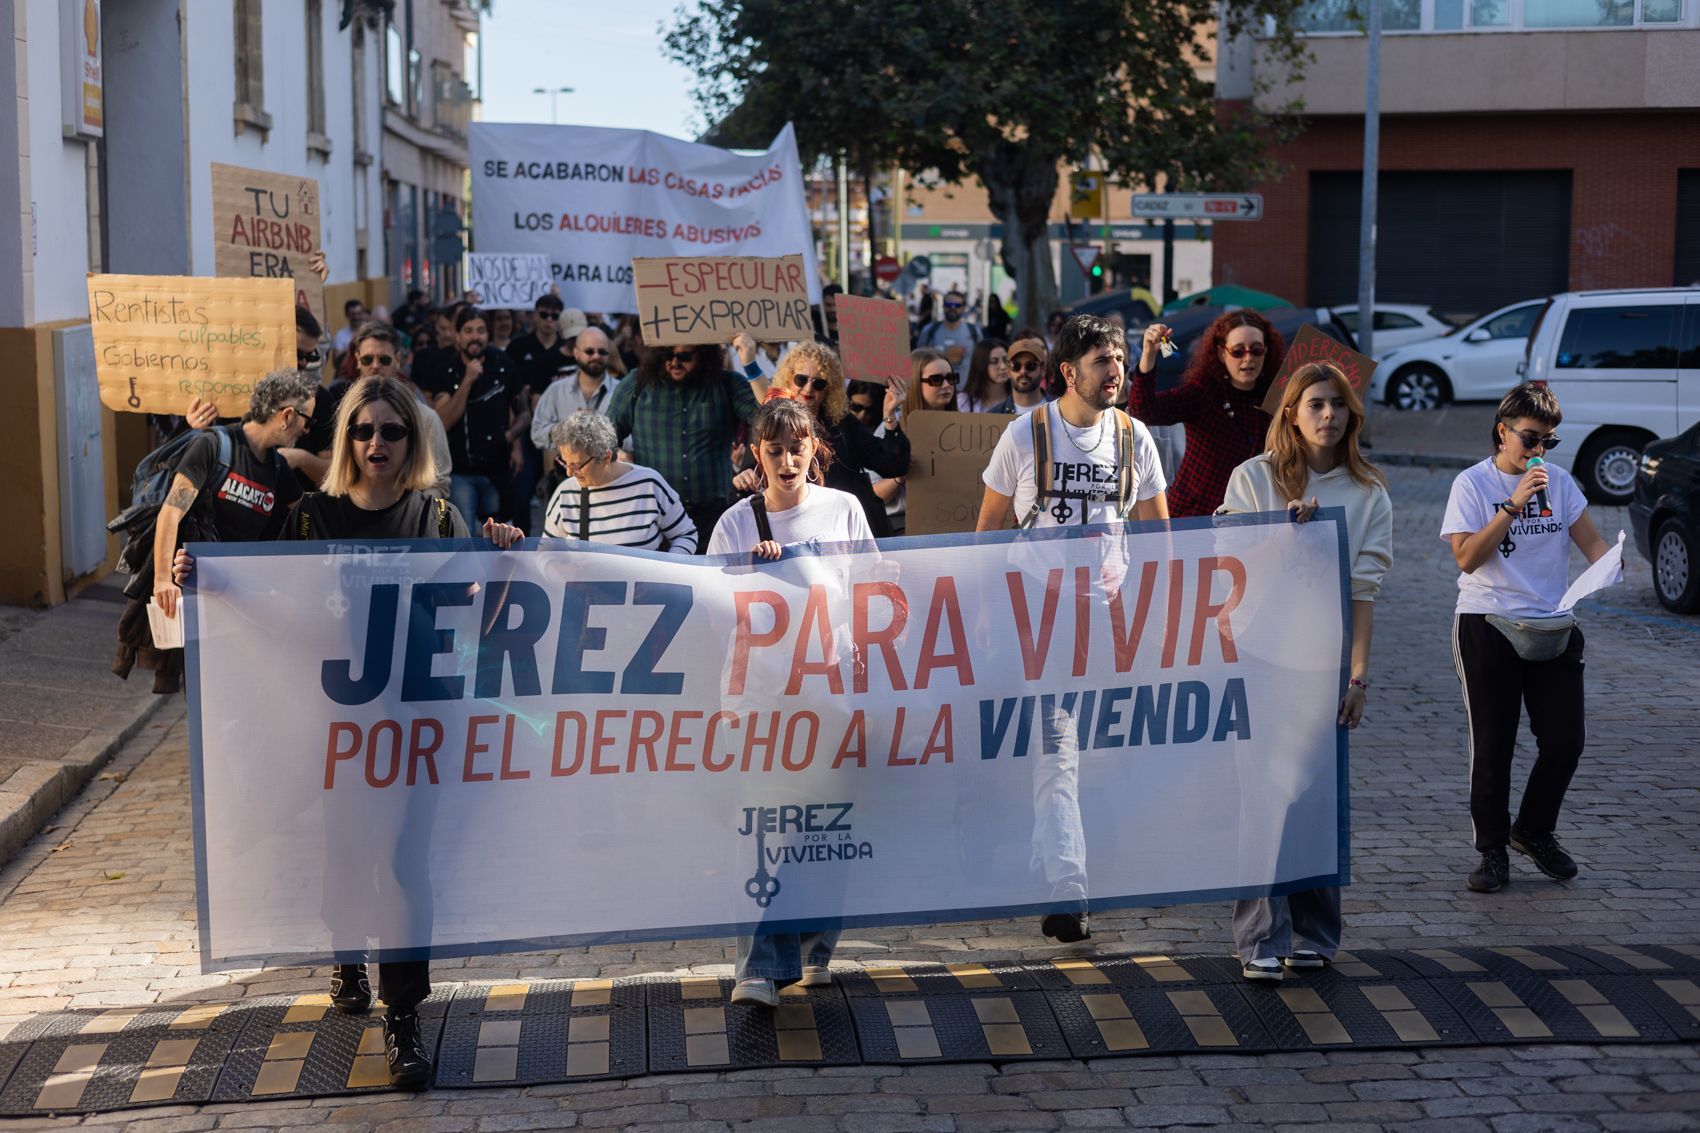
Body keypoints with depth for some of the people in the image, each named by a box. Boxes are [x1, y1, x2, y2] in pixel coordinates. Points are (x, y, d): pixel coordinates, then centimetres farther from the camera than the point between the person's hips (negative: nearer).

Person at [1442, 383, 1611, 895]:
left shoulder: (1558, 481, 8)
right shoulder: (1472, 484, -3)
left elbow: (1591, 541, 6)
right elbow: (1467, 557, -14)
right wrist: (1514, 503, -18)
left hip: (1552, 630, 4)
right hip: (1488, 626, -4)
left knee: (1565, 739, 1)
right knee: (1492, 746, 0)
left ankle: (1534, 832, 23)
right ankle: (1492, 851, 11)